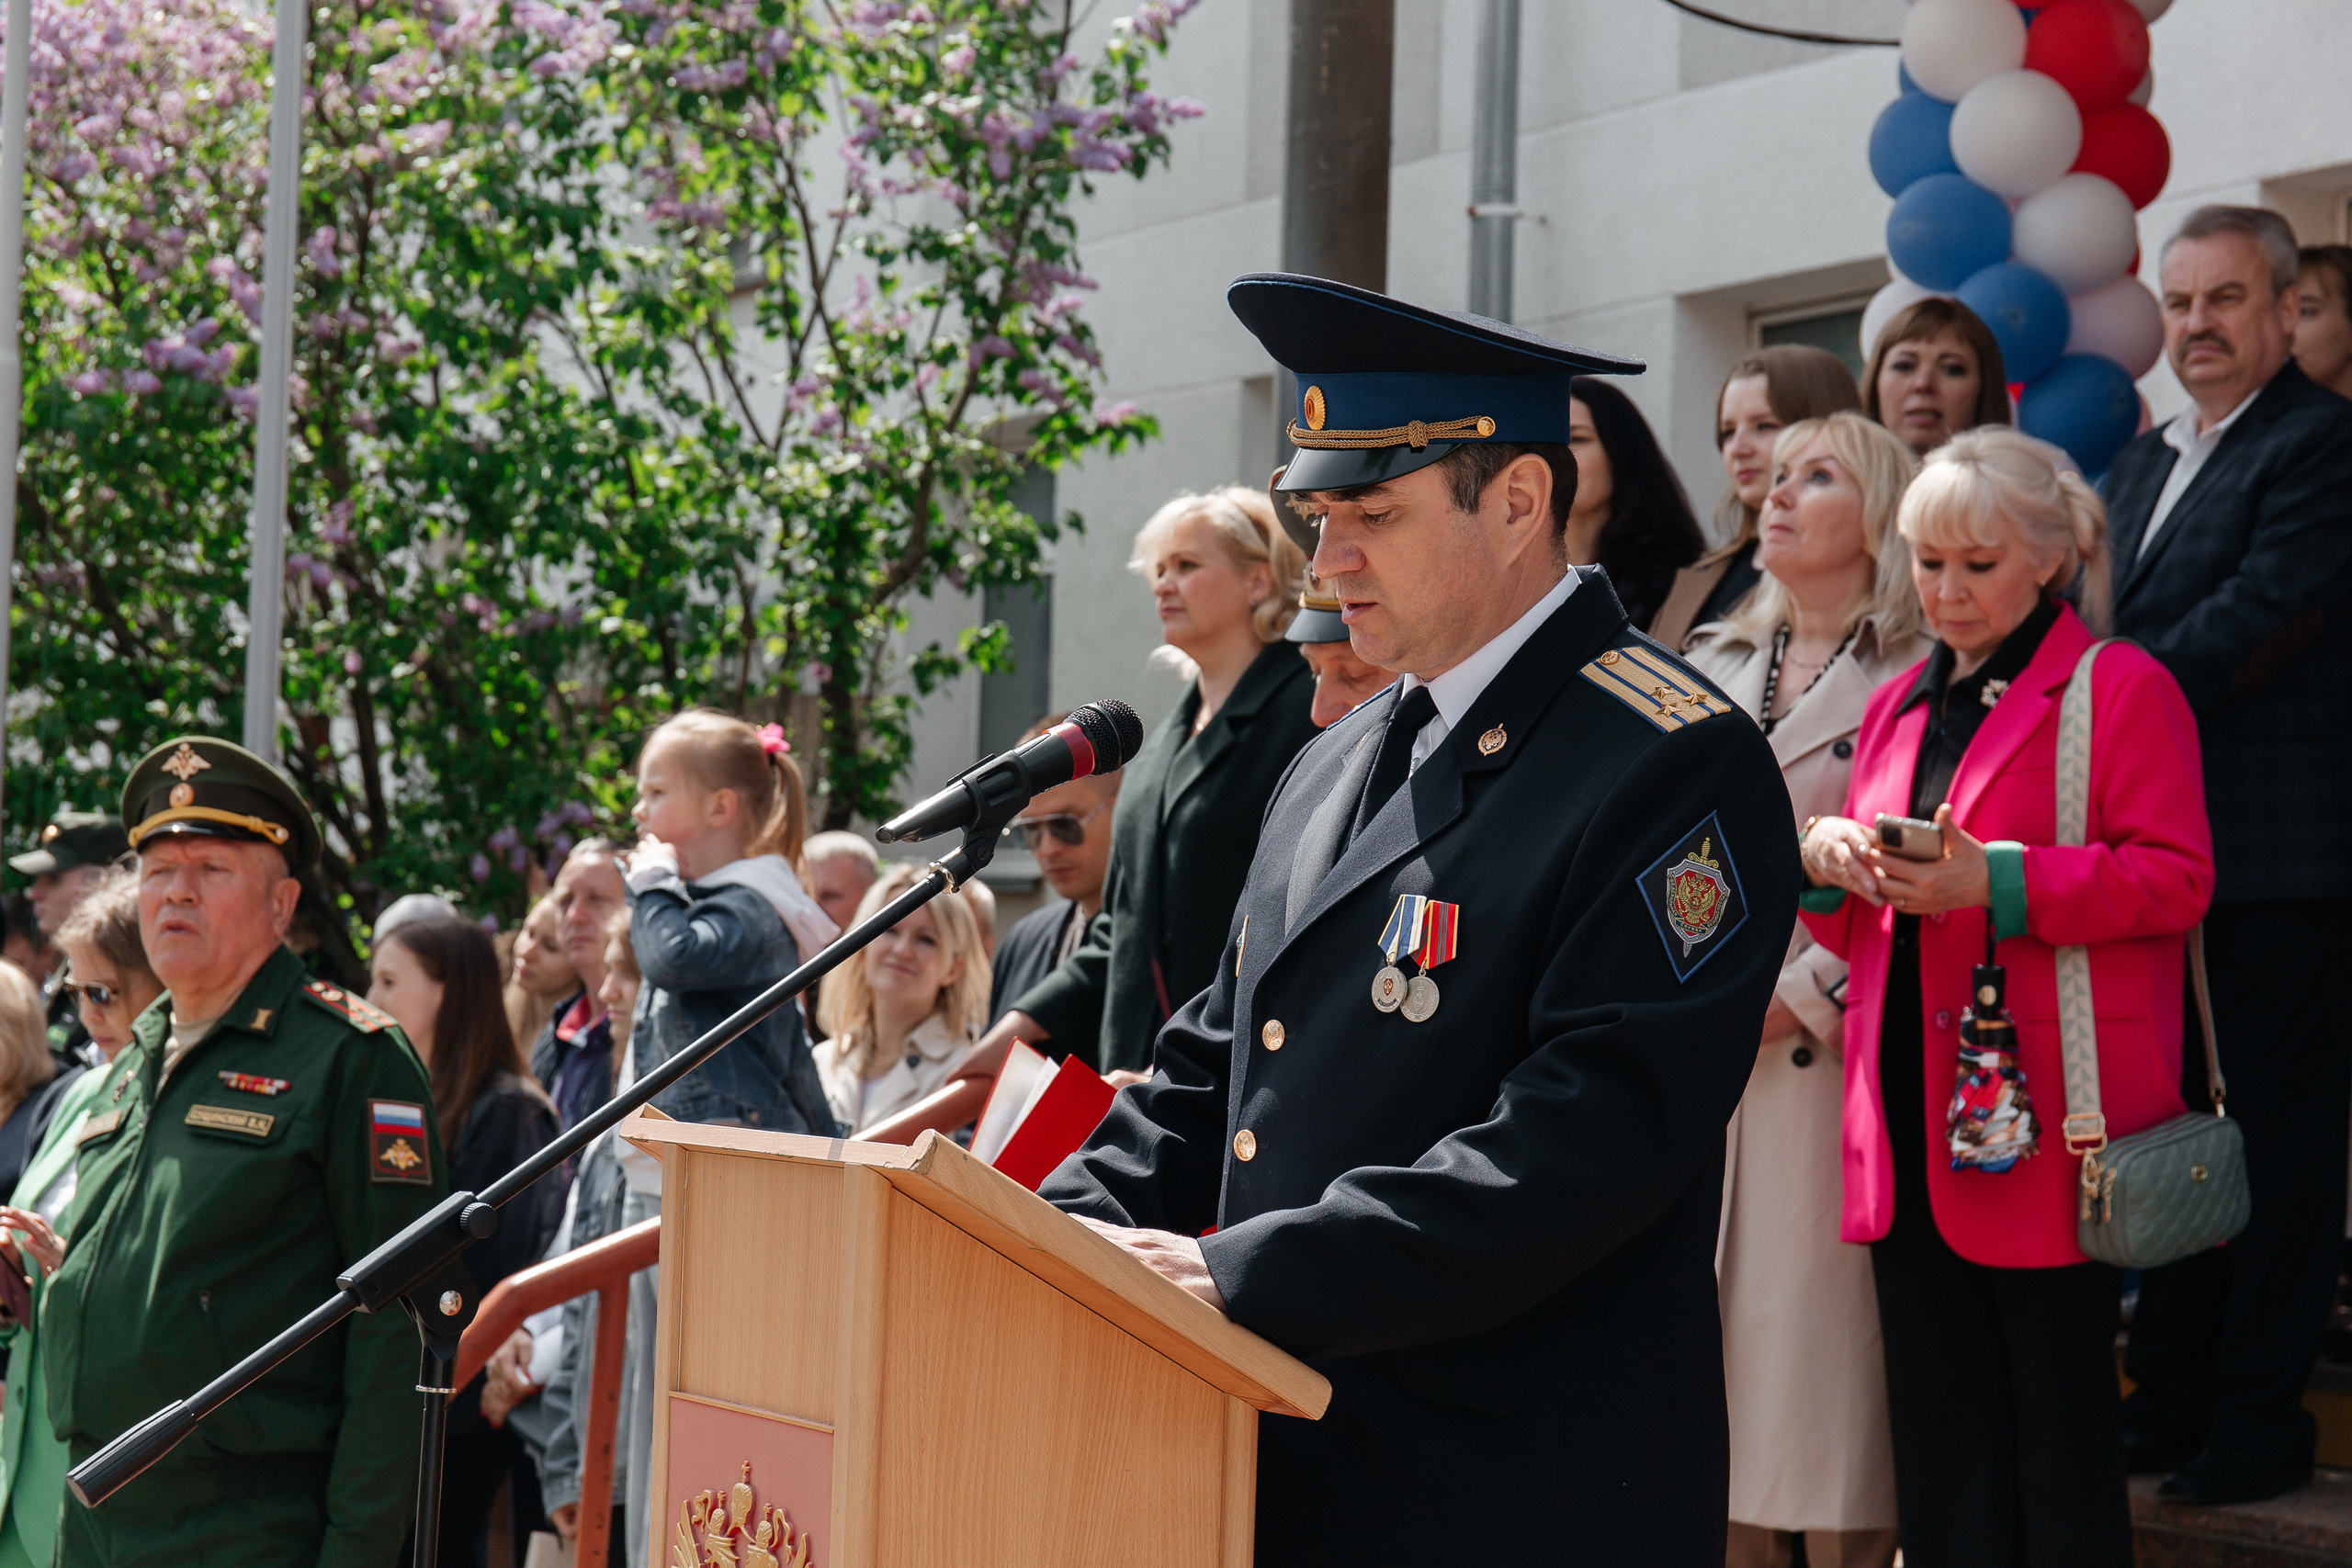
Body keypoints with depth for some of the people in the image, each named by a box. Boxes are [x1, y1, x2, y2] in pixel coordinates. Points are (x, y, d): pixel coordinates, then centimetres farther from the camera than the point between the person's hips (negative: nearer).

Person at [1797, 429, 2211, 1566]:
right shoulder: (1898, 706, 19)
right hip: (1906, 1116, 6)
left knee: (2058, 1433, -2)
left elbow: (2175, 878, -10)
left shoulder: (2120, 689, -1)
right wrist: (1824, 858, 0)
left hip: (2039, 1118, -6)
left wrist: (1998, 884, -19)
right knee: (1938, 1433, 7)